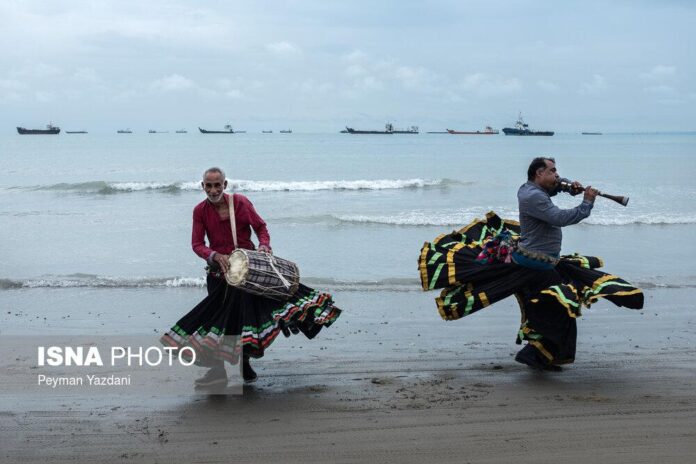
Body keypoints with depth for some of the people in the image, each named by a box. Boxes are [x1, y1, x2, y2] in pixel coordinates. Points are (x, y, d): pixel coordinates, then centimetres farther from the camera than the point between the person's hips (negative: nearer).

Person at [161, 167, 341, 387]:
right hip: (219, 271, 1)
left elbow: (260, 226, 2)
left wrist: (264, 245, -18)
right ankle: (217, 371, 11)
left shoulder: (240, 202, -7)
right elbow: (197, 244, -9)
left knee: (248, 315, 4)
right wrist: (216, 256, -26)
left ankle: (244, 365, 21)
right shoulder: (200, 211, -5)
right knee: (218, 317, 3)